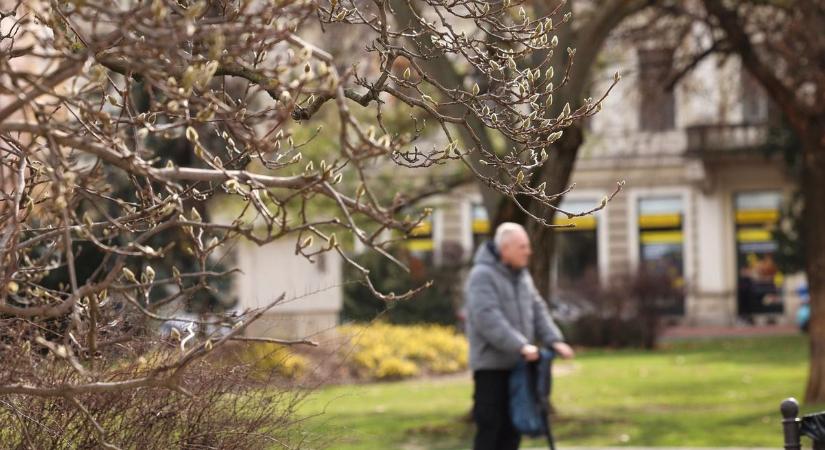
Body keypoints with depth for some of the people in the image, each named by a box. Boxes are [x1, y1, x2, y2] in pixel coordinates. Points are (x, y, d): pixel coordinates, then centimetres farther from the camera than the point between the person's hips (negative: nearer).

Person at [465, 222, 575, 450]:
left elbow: (538, 311, 12)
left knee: (512, 427, 10)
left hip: (517, 364, 8)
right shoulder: (482, 275, -13)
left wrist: (554, 340, -4)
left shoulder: (522, 275, 13)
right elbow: (488, 319, -24)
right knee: (490, 426, -6)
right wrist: (520, 346, -30)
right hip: (491, 365, -8)